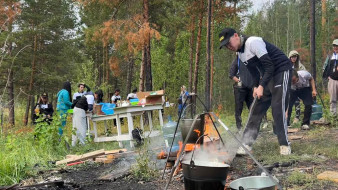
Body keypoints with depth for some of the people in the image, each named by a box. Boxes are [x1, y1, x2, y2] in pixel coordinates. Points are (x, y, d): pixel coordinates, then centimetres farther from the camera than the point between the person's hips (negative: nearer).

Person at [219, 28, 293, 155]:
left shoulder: (253, 42, -22)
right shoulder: (240, 53, 6)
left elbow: (269, 65, -26)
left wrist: (261, 86, -29)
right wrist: (256, 86, 4)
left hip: (282, 71, -9)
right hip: (267, 76, 9)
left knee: (278, 108, -13)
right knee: (257, 109, 4)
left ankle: (284, 145, -2)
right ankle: (246, 144, 6)